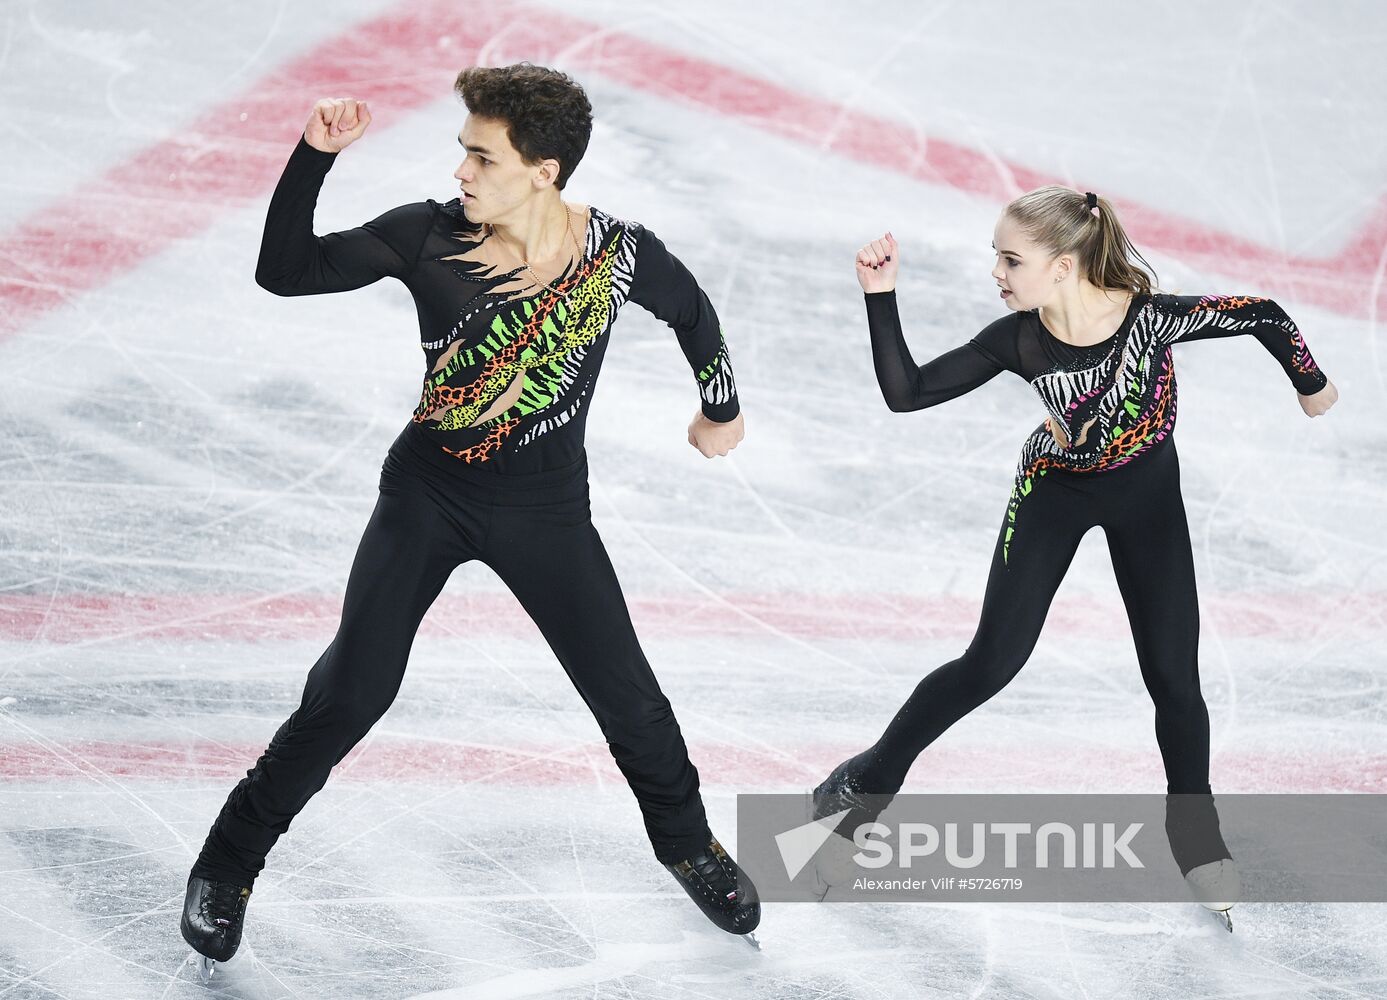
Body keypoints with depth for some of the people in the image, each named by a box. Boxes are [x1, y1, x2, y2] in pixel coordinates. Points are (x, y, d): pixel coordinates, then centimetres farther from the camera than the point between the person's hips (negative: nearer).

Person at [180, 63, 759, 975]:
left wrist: (722, 409, 19)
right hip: (428, 492, -1)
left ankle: (688, 843, 38)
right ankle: (229, 863, 17)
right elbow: (285, 270, -16)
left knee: (628, 699, 9)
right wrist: (314, 155, -28)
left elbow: (691, 311, 6)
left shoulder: (619, 254, -16)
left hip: (546, 509, 1)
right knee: (349, 695, -3)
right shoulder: (427, 237, -17)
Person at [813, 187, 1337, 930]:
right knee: (990, 665, -3)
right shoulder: (1016, 340, -26)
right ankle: (869, 780, 15)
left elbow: (1263, 316, -16)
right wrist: (880, 297, -33)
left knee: (1174, 680, 1)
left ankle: (1194, 830, 25)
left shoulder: (1153, 317, -32)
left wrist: (1311, 386, 0)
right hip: (1054, 489, 0)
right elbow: (905, 392, -22)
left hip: (1146, 493, 0)